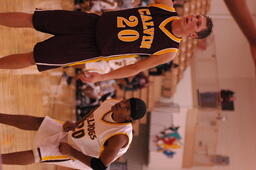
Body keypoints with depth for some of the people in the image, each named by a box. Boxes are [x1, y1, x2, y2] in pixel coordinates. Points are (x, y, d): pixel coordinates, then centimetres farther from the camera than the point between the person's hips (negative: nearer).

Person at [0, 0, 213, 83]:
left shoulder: (169, 51, -12)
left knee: (30, 59, -3)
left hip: (92, 49, -3)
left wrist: (101, 77, -12)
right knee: (28, 19, 0)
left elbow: (135, 68, -7)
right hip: (93, 21, 4)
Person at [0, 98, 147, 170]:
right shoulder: (111, 103, -14)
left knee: (35, 155, -14)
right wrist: (75, 125, -7)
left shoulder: (120, 136, -37)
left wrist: (71, 152, -27)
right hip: (71, 135, 7)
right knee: (35, 122, 1)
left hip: (77, 154, -7)